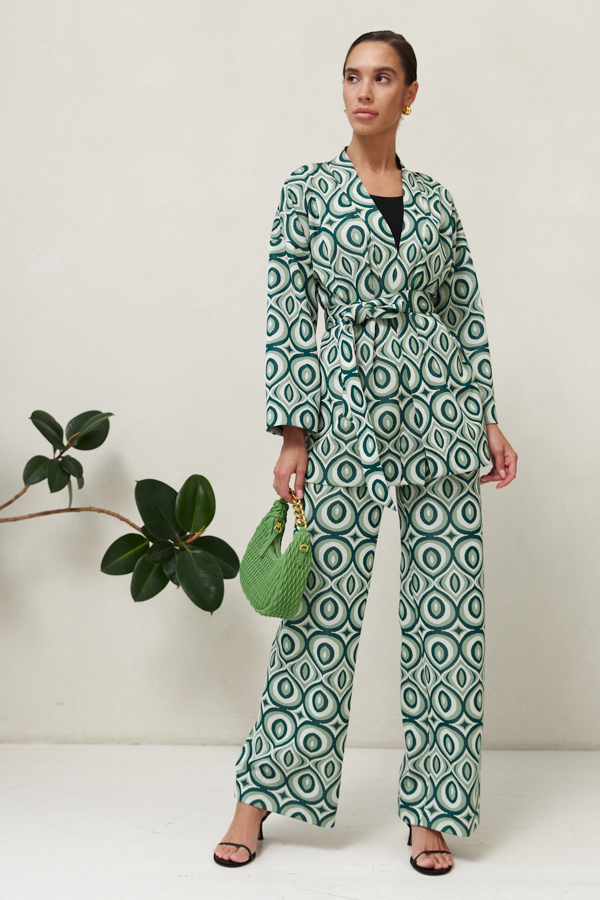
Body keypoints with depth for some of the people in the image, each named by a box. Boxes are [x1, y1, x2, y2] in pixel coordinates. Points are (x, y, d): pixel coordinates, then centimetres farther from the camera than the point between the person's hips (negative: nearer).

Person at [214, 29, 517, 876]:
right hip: (347, 408, -2)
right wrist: (292, 433, -7)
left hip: (439, 402, 3)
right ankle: (259, 795, 16)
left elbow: (468, 316, 13)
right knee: (326, 605, 0)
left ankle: (431, 806, 15)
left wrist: (488, 419, 6)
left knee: (449, 605, 2)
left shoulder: (436, 199, 11)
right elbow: (288, 317, -1)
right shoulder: (308, 190, 4)